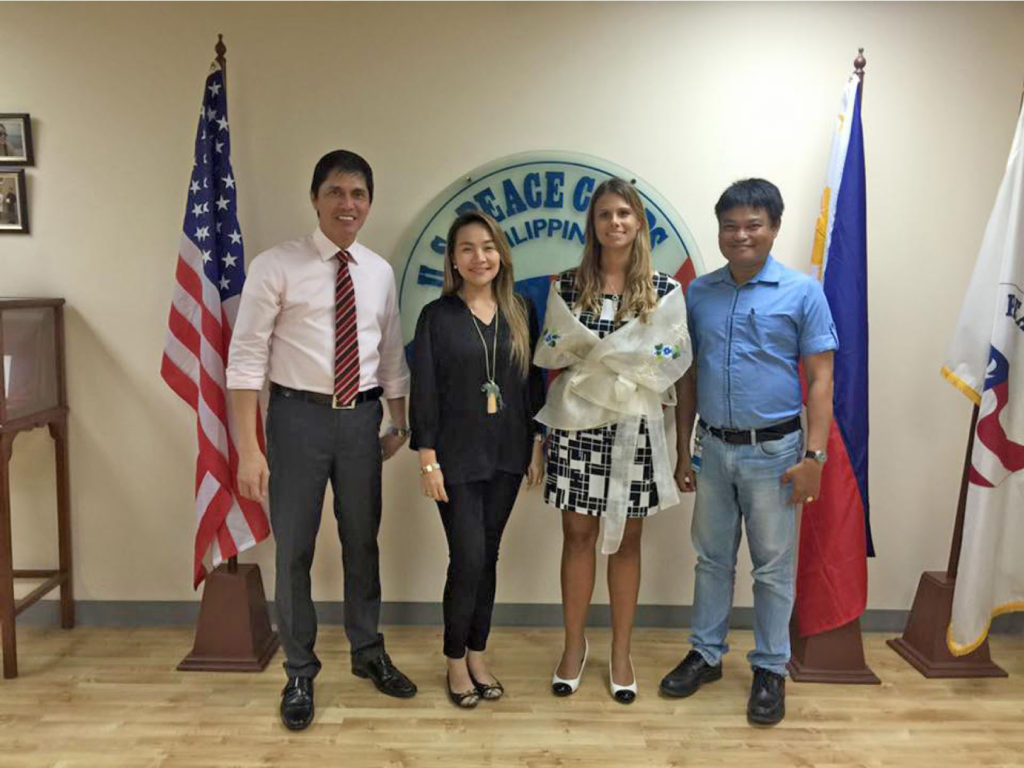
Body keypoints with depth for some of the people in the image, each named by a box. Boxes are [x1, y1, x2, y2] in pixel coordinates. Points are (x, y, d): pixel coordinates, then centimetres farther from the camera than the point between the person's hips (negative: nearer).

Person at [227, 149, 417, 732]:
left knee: (362, 542, 17)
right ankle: (300, 673, 28)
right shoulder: (276, 267, -9)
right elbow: (247, 358, -12)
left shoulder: (380, 272, 5)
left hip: (363, 417, 4)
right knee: (295, 549, 8)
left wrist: (400, 423, 13)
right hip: (300, 416, -4)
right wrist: (249, 449, -16)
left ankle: (368, 653, 38)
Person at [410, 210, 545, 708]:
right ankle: (455, 662, 18)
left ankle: (477, 656, 27)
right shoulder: (437, 315, -4)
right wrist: (428, 461, -9)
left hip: (506, 455, 3)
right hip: (457, 457, -3)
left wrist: (537, 446, 5)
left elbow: (533, 382, 8)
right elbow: (424, 391, -6)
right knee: (468, 559, -3)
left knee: (488, 556, 11)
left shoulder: (520, 312, 5)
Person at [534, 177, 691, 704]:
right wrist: (627, 361, -7)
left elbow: (672, 364, 0)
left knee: (626, 539, 9)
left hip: (634, 426, 0)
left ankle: (621, 654, 24)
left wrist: (593, 355, -7)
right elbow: (550, 357, 4)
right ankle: (574, 647, 24)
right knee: (578, 534, 7)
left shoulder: (664, 291, 2)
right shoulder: (567, 287, 3)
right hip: (576, 422, 0)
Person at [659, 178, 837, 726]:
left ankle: (770, 669, 24)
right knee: (712, 558, 15)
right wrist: (684, 449, 7)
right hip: (714, 448, 3)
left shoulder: (802, 292, -6)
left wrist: (814, 456, -13)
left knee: (773, 567, 8)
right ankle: (706, 653, 31)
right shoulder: (699, 292, 3)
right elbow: (688, 376, 8)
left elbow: (820, 379, -7)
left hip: (773, 450, -3)